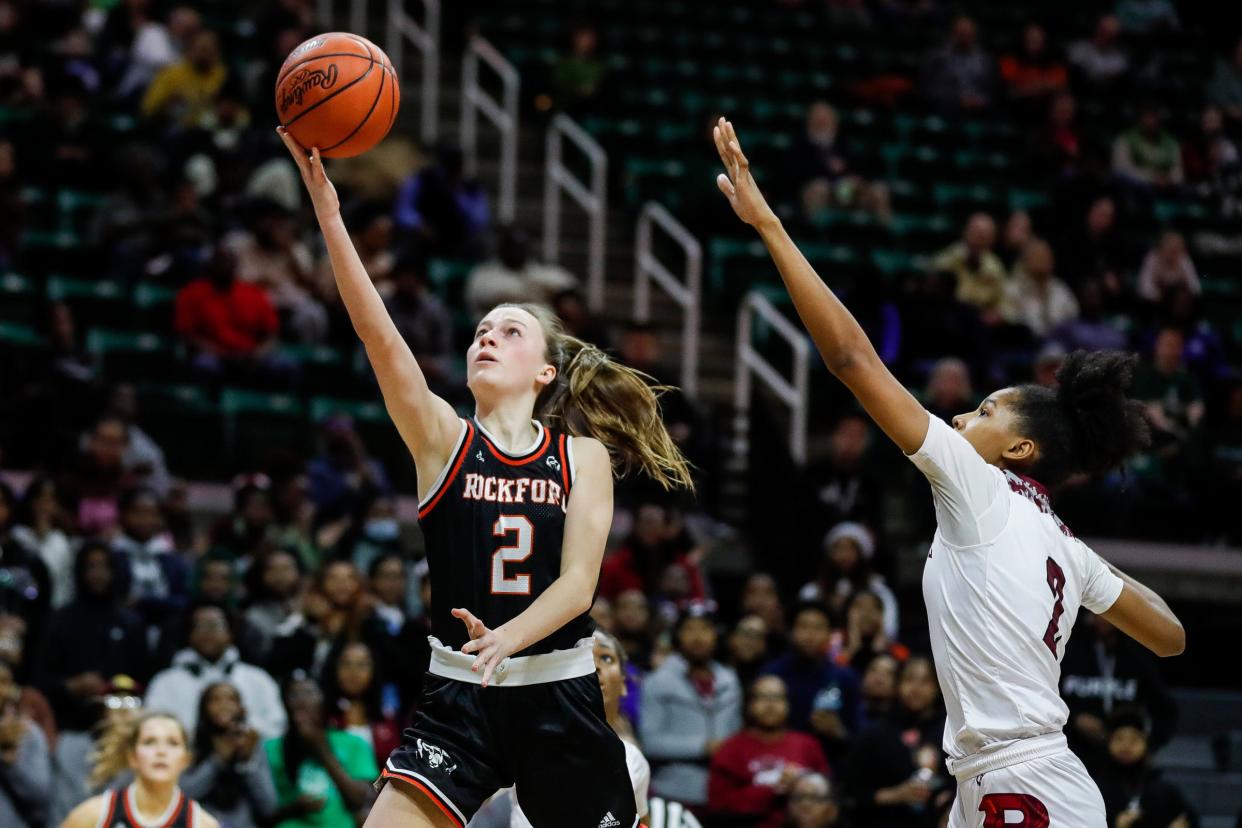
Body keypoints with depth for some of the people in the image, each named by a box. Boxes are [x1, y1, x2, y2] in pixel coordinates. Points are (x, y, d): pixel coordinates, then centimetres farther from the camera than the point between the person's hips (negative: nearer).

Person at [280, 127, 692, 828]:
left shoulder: (583, 456, 2)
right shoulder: (444, 437, 1)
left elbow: (578, 583, -10)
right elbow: (380, 336, -13)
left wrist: (503, 639, -30)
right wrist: (329, 213, -26)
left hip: (561, 696, 0)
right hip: (459, 696, 0)